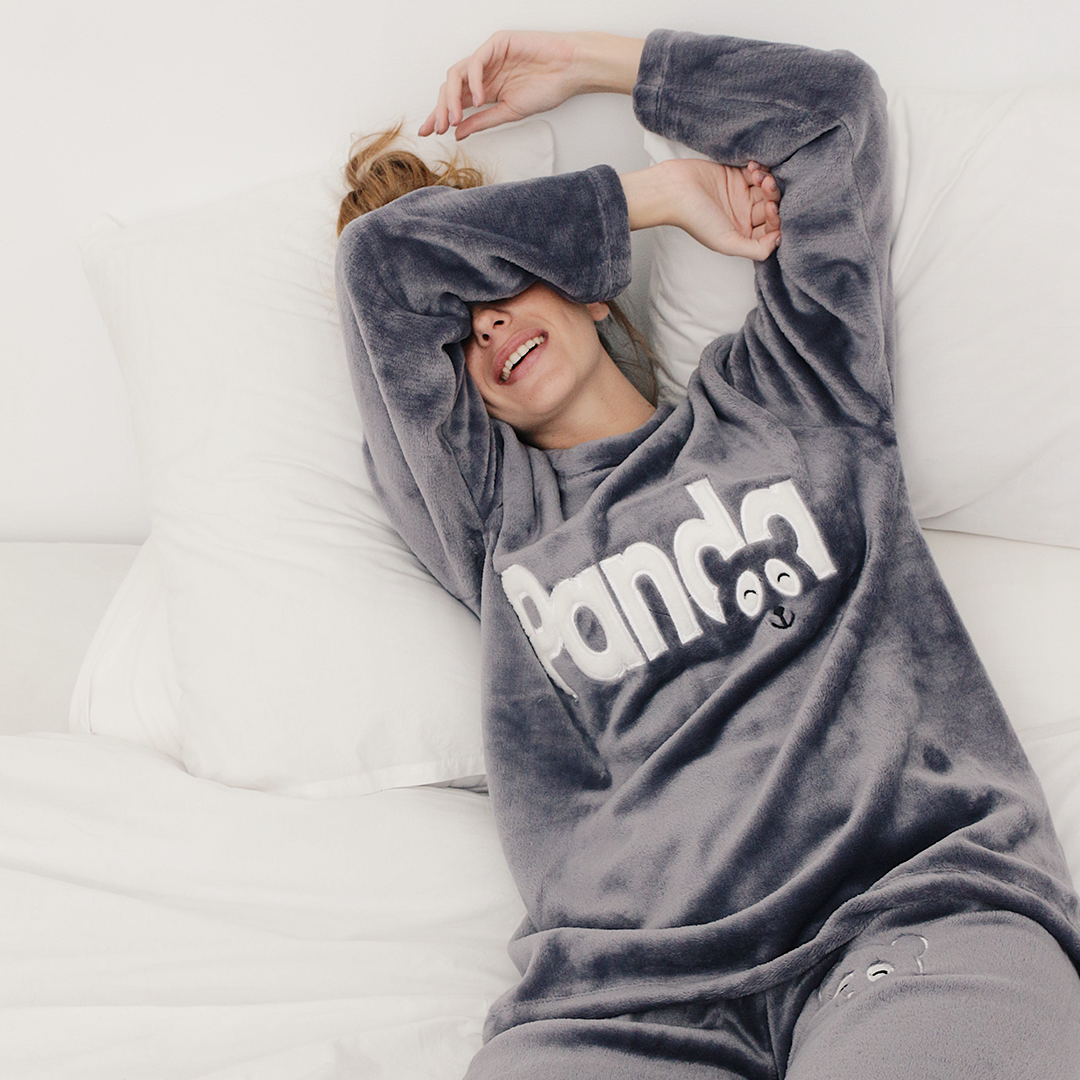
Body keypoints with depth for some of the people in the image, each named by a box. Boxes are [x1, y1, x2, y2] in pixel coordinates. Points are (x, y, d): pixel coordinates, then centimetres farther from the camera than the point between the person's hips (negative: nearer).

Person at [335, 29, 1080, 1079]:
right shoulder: (490, 516, 23)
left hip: (920, 908, 0)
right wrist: (672, 194, 19)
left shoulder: (782, 397, 23)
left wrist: (581, 62, 29)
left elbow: (833, 102, 25)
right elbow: (383, 257, 15)